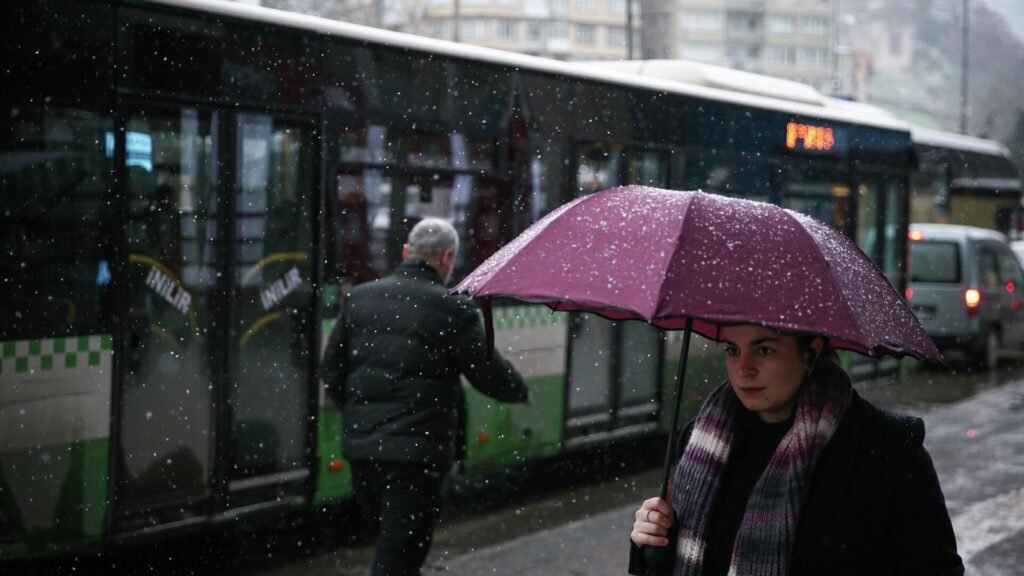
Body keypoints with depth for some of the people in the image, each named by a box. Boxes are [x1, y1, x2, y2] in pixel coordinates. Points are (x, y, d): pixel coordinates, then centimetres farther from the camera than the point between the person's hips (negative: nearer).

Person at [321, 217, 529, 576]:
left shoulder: (359, 298, 7)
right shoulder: (454, 310, -9)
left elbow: (331, 371, 12)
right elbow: (490, 374, -3)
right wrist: (520, 391, 19)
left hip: (360, 445, 6)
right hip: (416, 452, -6)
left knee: (391, 547, 22)